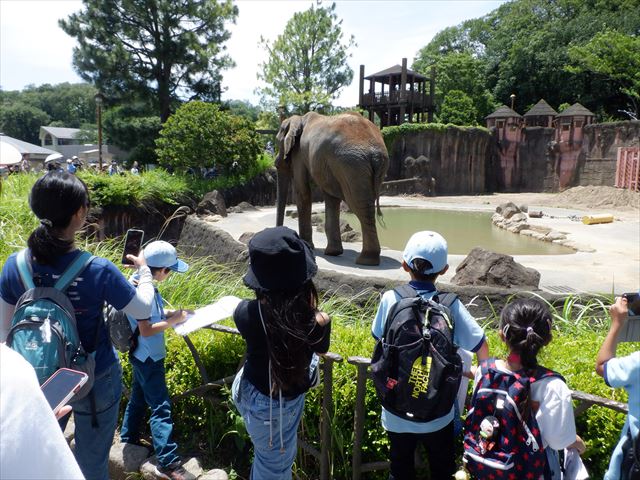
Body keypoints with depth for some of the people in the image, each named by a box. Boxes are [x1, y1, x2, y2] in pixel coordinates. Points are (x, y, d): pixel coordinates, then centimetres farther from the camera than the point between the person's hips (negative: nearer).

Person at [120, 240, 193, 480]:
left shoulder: (139, 283, 2)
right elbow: (146, 330, -26)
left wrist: (168, 314, 1)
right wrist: (173, 320, -18)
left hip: (143, 355, 10)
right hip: (148, 357, -10)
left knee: (138, 398, 24)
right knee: (161, 408, -6)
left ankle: (129, 439, 42)